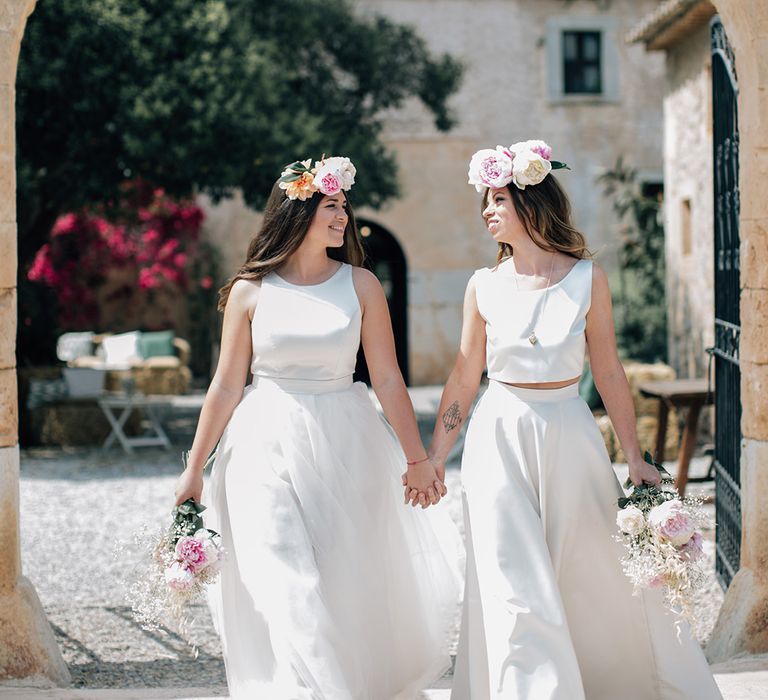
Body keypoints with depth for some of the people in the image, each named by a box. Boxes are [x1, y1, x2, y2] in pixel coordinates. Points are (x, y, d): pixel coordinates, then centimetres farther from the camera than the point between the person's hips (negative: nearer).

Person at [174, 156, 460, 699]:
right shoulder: (250, 291, 0)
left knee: (347, 583, 6)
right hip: (267, 449, -1)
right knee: (286, 586, -10)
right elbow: (227, 386, 4)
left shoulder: (359, 284, 1)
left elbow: (388, 378, 3)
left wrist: (417, 459, 3)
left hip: (345, 449, 1)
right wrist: (194, 469, 5)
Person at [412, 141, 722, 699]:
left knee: (598, 576, 8)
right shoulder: (485, 286, 1)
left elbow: (609, 374, 1)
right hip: (499, 440, 1)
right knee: (516, 588, -3)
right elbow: (464, 379, 6)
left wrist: (635, 459, -1)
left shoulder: (587, 278, -2)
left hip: (569, 438, 0)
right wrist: (433, 459, 4)